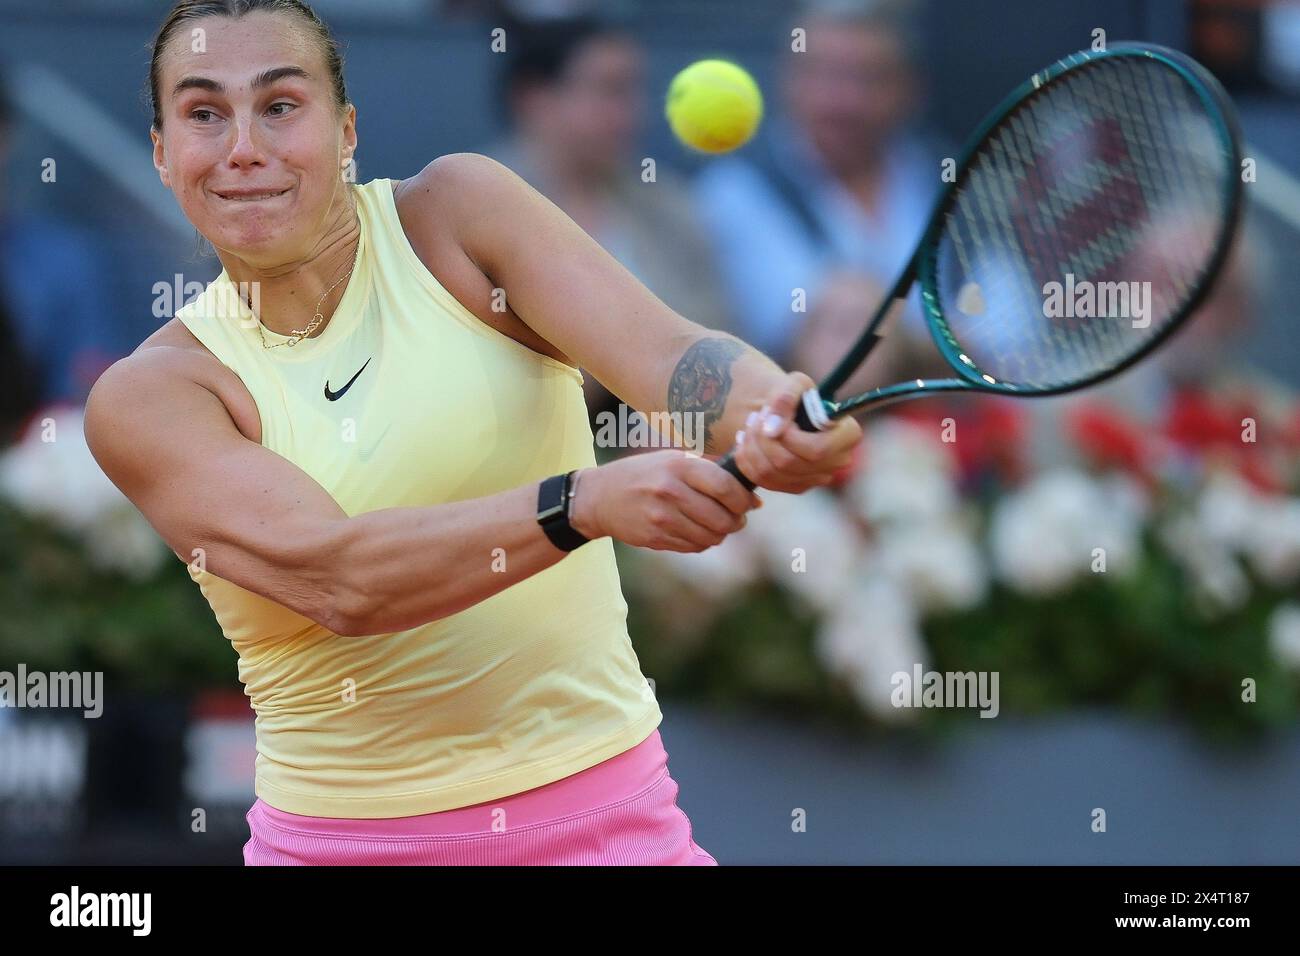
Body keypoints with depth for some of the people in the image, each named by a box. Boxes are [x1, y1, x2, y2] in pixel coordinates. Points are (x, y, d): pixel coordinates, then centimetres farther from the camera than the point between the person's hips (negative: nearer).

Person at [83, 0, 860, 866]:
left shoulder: (454, 211, -4)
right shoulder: (146, 397, -7)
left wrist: (773, 411, -41)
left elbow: (669, 353, -17)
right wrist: (585, 501, -37)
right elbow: (333, 580, -23)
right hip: (340, 837, 0)